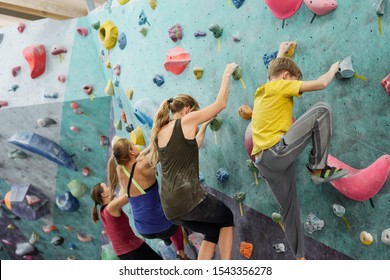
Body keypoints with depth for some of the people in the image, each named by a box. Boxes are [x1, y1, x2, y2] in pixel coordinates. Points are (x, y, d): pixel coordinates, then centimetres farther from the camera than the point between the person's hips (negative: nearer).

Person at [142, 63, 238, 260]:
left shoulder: (159, 132, 15)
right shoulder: (186, 121, -4)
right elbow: (221, 103, 3)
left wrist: (204, 126, 31)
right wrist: (227, 74, 16)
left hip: (170, 208, 7)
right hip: (188, 199, -7)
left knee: (213, 232, 25)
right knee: (227, 218, 22)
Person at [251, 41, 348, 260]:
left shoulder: (262, 91, 25)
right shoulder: (281, 86, 1)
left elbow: (275, 69, 48)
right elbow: (321, 84, -3)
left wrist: (281, 52, 62)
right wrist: (333, 69, 17)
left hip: (264, 163, 9)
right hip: (278, 151, -9)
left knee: (290, 209, 16)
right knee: (322, 110, -7)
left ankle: (300, 257, 23)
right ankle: (319, 168, -4)